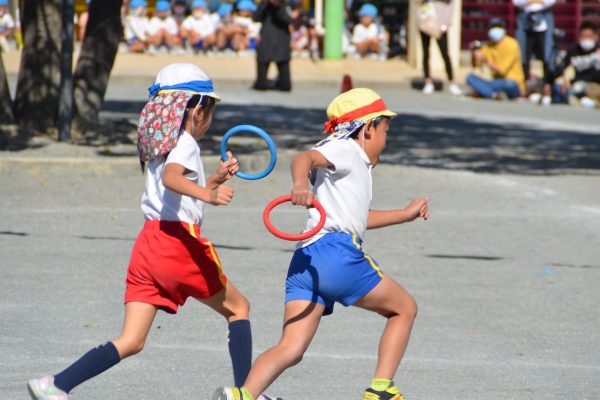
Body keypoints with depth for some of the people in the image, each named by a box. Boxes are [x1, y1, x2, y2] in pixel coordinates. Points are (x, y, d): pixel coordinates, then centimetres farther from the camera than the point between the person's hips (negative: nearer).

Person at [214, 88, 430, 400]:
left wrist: (406, 214, 58)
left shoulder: (354, 165, 33)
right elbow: (304, 158, -16)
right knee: (404, 308, 12)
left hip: (304, 263, 8)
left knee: (290, 349, -8)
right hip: (336, 252, -8)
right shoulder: (345, 149, 5)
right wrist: (300, 184, -38)